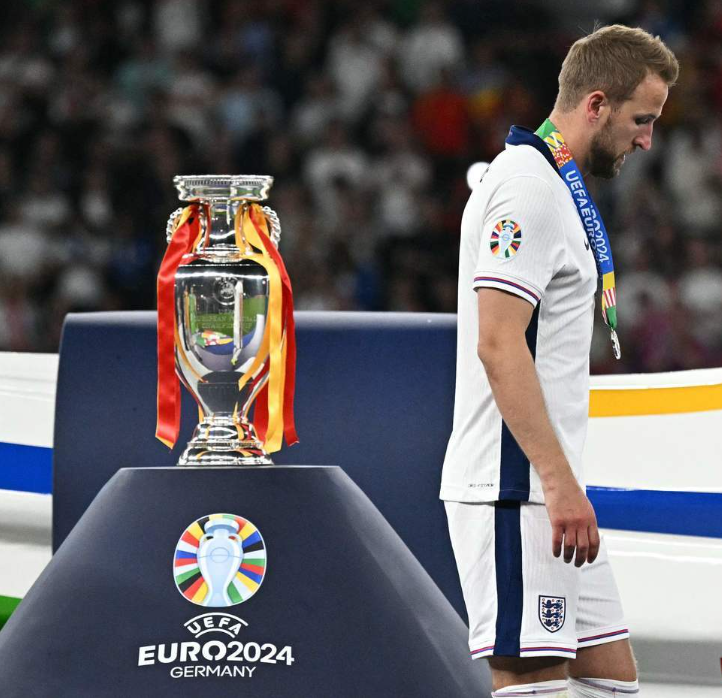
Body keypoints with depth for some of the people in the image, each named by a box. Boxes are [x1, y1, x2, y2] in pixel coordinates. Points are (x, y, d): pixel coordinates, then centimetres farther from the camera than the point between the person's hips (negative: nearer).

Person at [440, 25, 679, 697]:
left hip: (549, 491, 10)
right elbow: (497, 344, -21)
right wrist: (561, 483, -24)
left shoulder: (558, 188, 20)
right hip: (514, 489, -10)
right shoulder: (527, 187, -13)